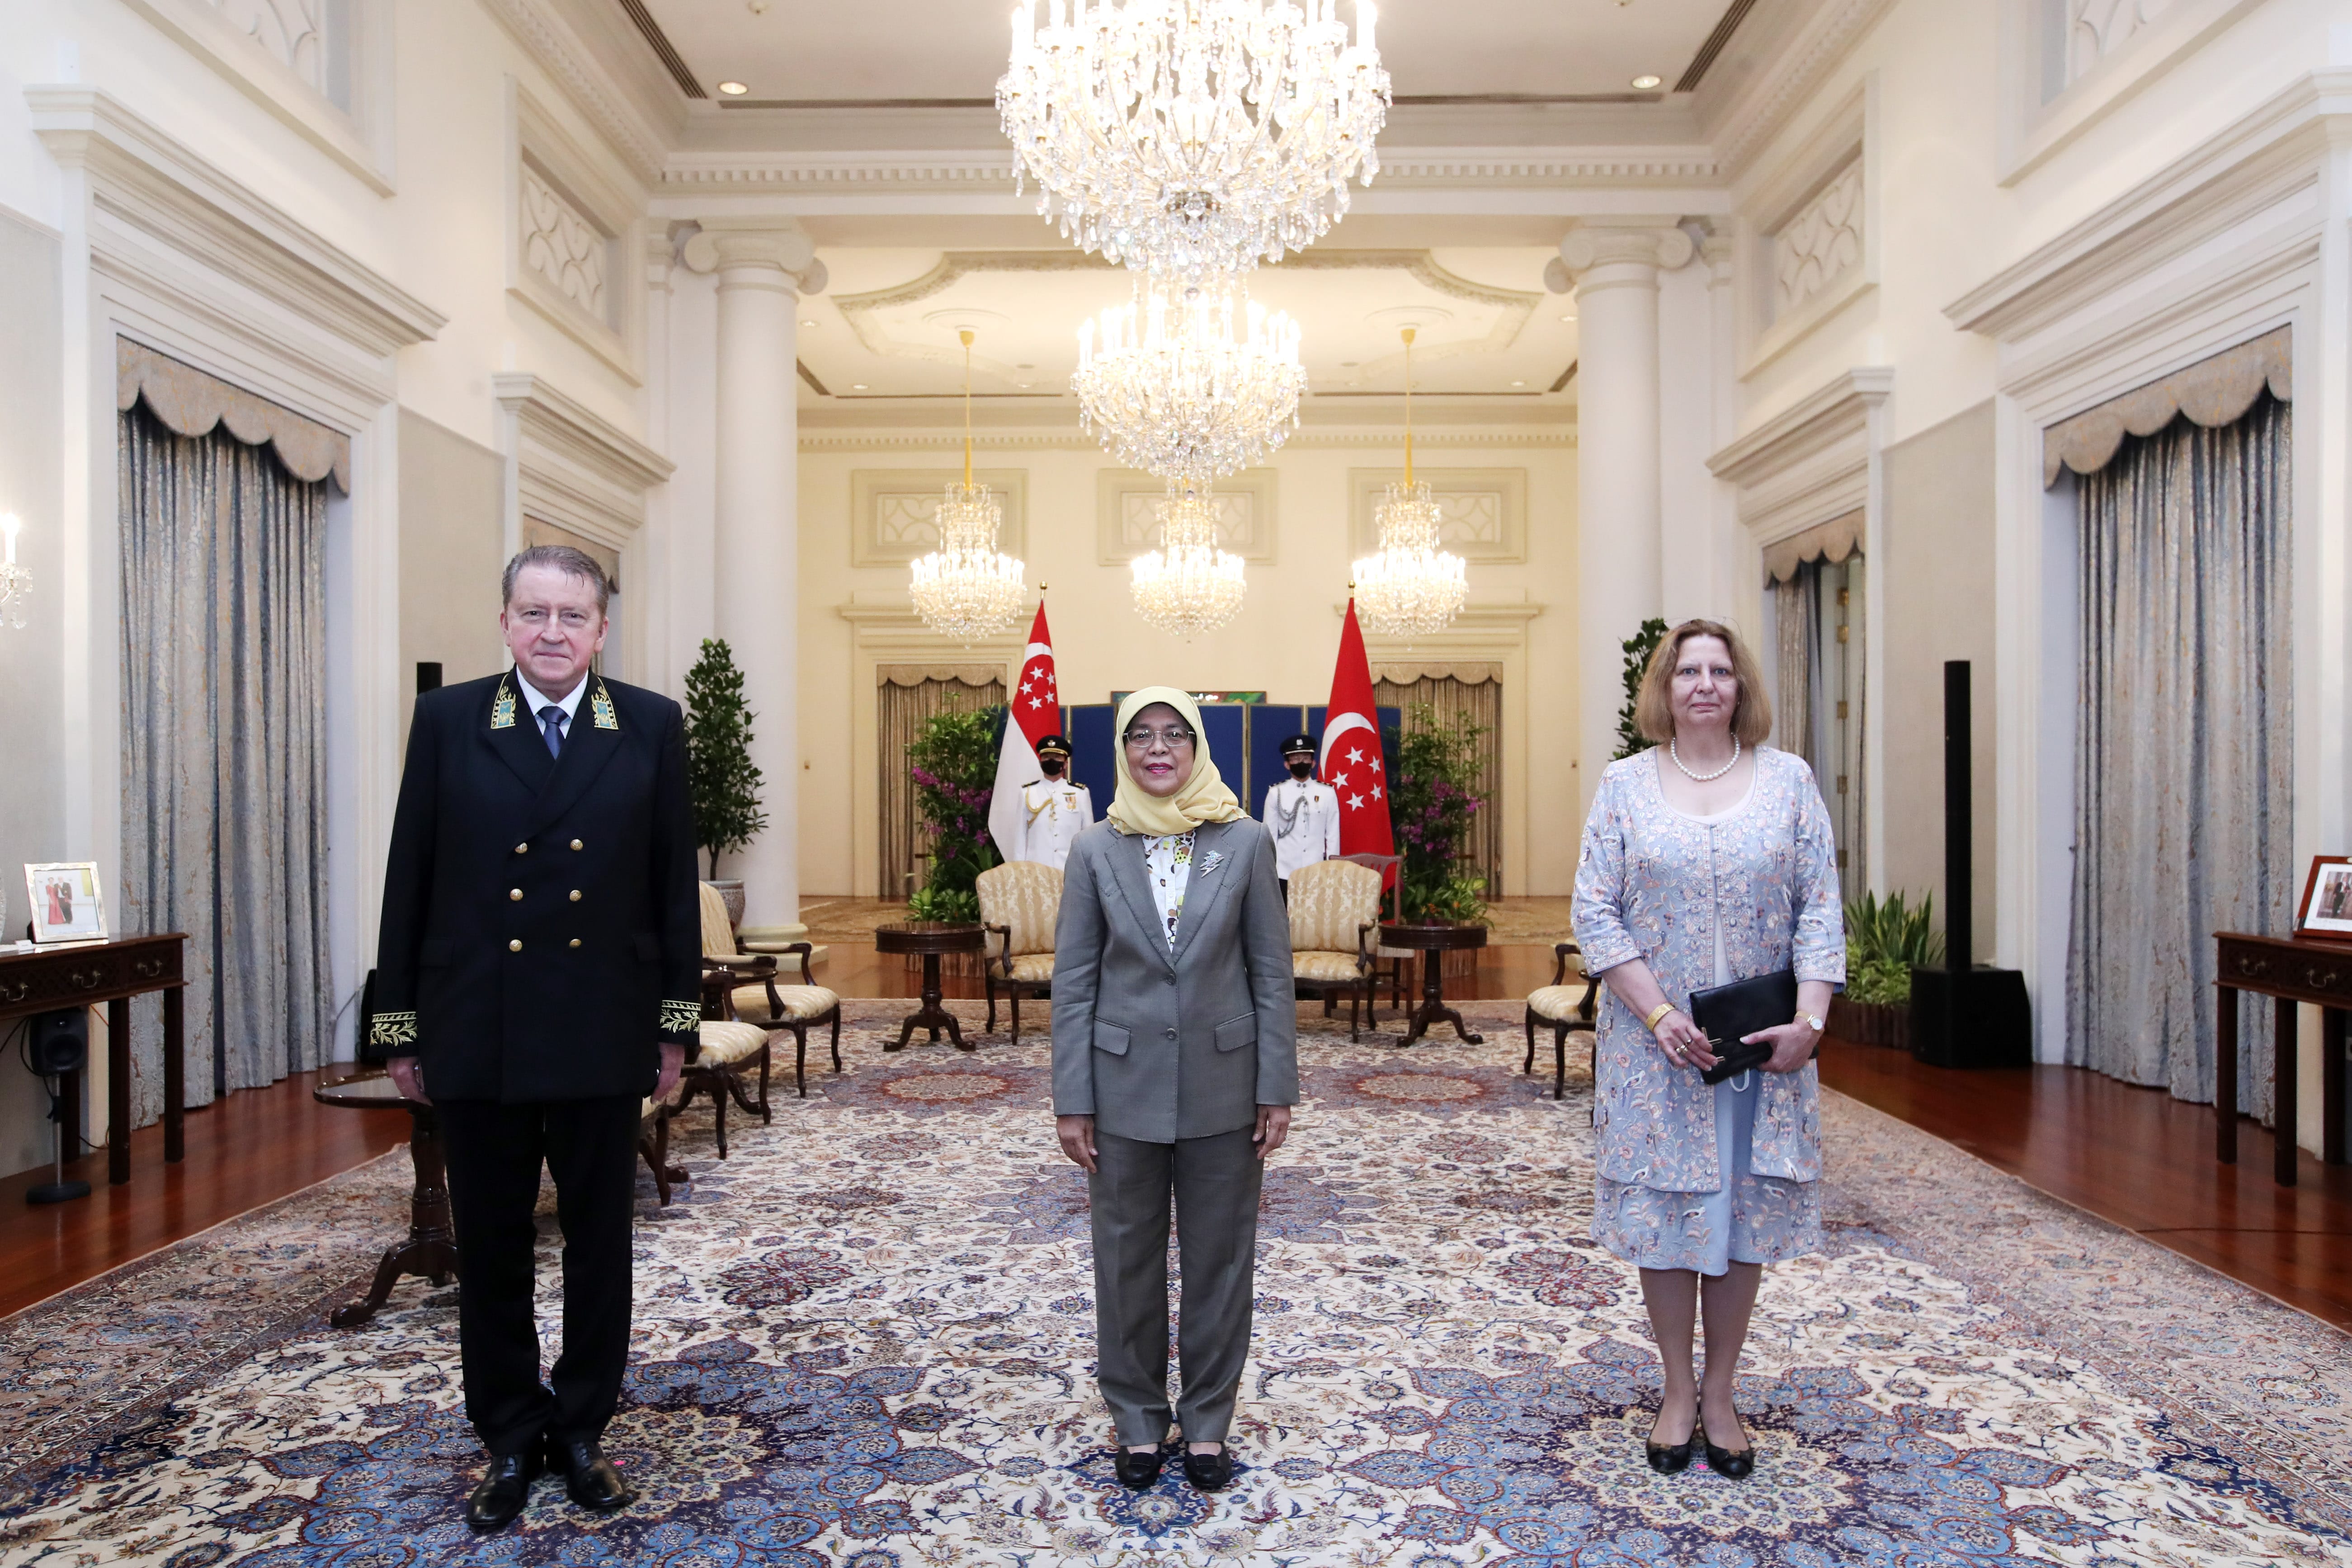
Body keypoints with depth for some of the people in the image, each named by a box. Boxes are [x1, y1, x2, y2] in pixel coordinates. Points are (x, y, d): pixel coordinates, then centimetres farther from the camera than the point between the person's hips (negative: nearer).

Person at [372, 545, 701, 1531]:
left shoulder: (651, 727, -1)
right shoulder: (448, 721, 0)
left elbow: (674, 880, 1)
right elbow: (410, 878, 2)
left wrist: (676, 1018, 1)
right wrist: (400, 1023, 2)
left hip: (602, 1032, 0)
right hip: (477, 1032, 1)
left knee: (599, 1239, 12)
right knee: (491, 1246, 12)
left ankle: (581, 1430, 31)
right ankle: (510, 1439, 31)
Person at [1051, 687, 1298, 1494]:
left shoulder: (1246, 842, -2)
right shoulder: (1096, 850, -1)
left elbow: (1272, 972, -1)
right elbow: (1073, 981, 0)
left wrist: (1277, 1089, -4)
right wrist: (1071, 1100, -3)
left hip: (1222, 1086, 0)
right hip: (1126, 1086, 0)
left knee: (1219, 1259, 11)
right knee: (1128, 1260, 12)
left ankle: (1208, 1422, 30)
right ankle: (1138, 1421, 31)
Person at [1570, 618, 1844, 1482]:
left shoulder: (1789, 780, 4)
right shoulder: (1625, 785, 1)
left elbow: (1820, 909, 0)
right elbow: (1595, 911, -4)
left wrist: (1809, 1020, -12)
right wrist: (1659, 1013, -14)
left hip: (1763, 1044, 1)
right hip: (1655, 1044, -1)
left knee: (1745, 1210, 8)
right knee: (1664, 1209, 6)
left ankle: (1719, 1395, 24)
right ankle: (1677, 1392, 23)